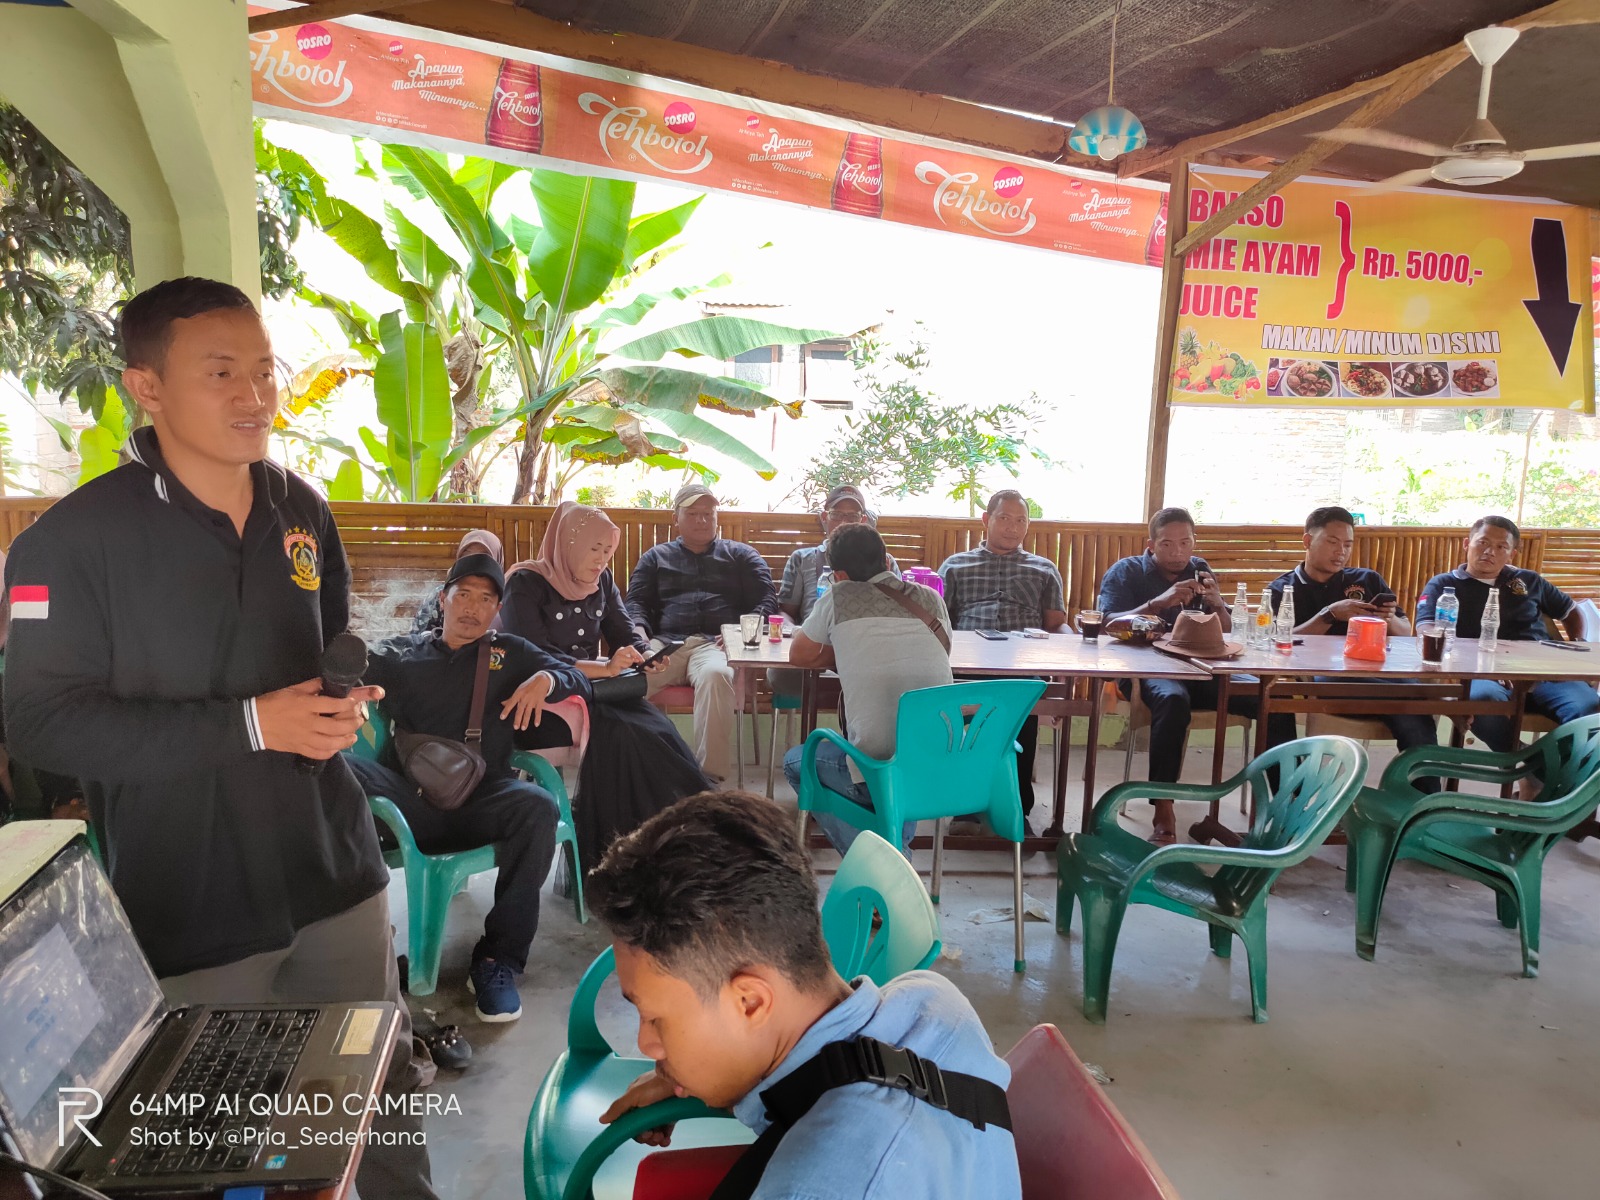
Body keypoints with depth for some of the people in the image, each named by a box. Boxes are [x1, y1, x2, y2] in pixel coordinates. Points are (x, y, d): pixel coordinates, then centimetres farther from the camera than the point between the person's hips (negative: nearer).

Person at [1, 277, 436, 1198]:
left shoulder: (303, 511, 6)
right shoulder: (75, 539, -13)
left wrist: (350, 697, -3)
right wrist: (252, 725, -21)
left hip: (336, 876, 5)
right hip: (189, 912, -4)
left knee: (382, 1086, 17)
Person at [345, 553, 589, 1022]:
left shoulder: (510, 653, 23)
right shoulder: (400, 653, 21)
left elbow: (578, 680, 17)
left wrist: (546, 679, -6)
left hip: (479, 802, 0)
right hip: (411, 801, 0)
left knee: (537, 806, -34)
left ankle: (498, 959, -23)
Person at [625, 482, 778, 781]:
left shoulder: (741, 555, 26)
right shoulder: (655, 557, 31)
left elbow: (767, 600, 15)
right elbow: (636, 602, 20)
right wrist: (638, 631, -4)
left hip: (715, 644, -1)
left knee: (716, 675, -40)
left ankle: (712, 775, -41)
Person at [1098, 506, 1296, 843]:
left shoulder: (1199, 570, 19)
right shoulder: (1126, 571, 6)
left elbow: (1225, 634, 18)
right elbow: (1107, 625, -9)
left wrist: (1217, 604, -4)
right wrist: (1159, 603, -20)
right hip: (1147, 671, -5)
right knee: (1173, 699, -39)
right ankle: (1163, 812, -36)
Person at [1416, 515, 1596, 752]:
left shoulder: (1529, 581, 26)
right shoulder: (1442, 585, 13)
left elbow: (1571, 611, 41)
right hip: (1482, 674, -3)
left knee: (1588, 704, -30)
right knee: (1484, 697, -41)